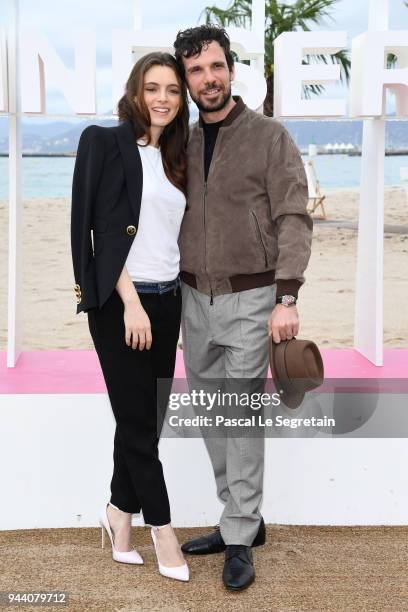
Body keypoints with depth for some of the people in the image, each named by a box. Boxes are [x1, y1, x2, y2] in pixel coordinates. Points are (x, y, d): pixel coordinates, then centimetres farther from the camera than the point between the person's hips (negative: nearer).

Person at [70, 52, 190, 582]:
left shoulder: (174, 157, 14)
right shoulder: (107, 143, -5)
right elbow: (105, 229, -12)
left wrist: (181, 302, 8)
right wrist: (131, 303, -17)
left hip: (167, 300, 6)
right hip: (120, 301, -6)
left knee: (145, 416, 9)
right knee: (139, 418, 2)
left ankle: (120, 509, 26)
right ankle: (162, 528, 15)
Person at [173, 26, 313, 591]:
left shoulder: (270, 136, -7)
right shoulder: (181, 144, 8)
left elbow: (294, 219, -13)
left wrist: (287, 299, -22)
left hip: (250, 297, -5)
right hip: (195, 297, 6)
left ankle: (239, 539, 4)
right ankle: (244, 519, 24)